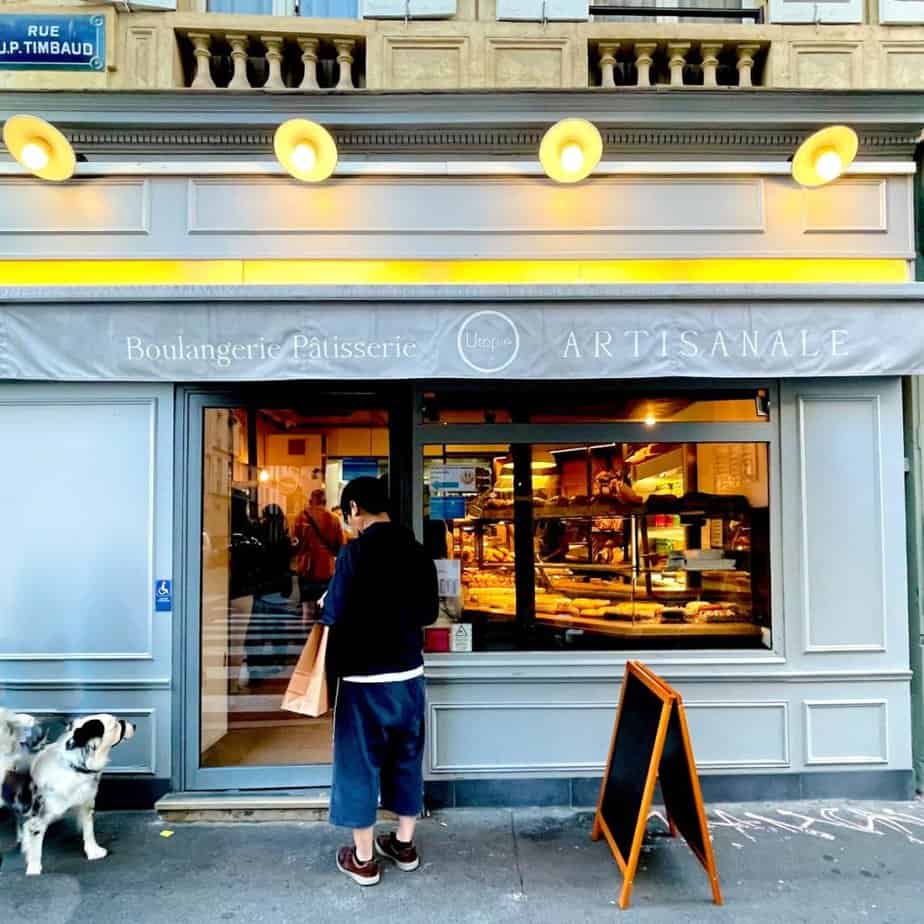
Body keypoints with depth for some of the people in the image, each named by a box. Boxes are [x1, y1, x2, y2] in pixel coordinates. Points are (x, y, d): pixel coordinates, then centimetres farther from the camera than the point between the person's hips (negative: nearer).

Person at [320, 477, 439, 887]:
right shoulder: (418, 552, 1)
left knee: (360, 762, 9)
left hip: (365, 678, -5)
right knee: (406, 759, 18)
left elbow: (335, 616, -17)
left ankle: (363, 859, 22)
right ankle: (404, 845, 32)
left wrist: (324, 608, 4)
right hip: (409, 674, 6)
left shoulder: (356, 552, -16)